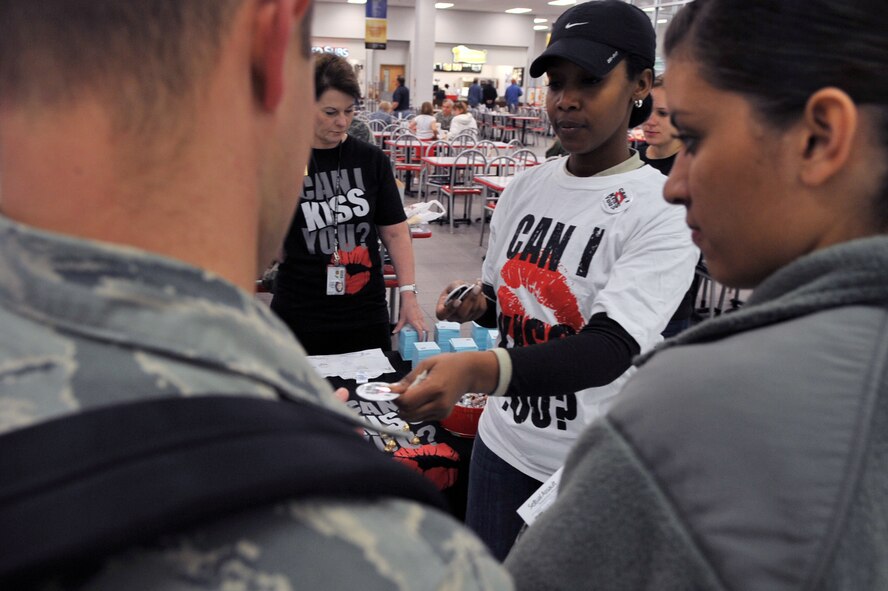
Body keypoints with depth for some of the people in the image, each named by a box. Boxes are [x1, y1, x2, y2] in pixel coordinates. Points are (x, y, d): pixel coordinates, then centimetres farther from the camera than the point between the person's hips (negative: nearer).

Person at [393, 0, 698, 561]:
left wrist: (477, 369, -44)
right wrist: (477, 303, -8)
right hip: (502, 444, 5)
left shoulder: (663, 211, -17)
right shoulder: (526, 187, 2)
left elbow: (610, 349, -29)